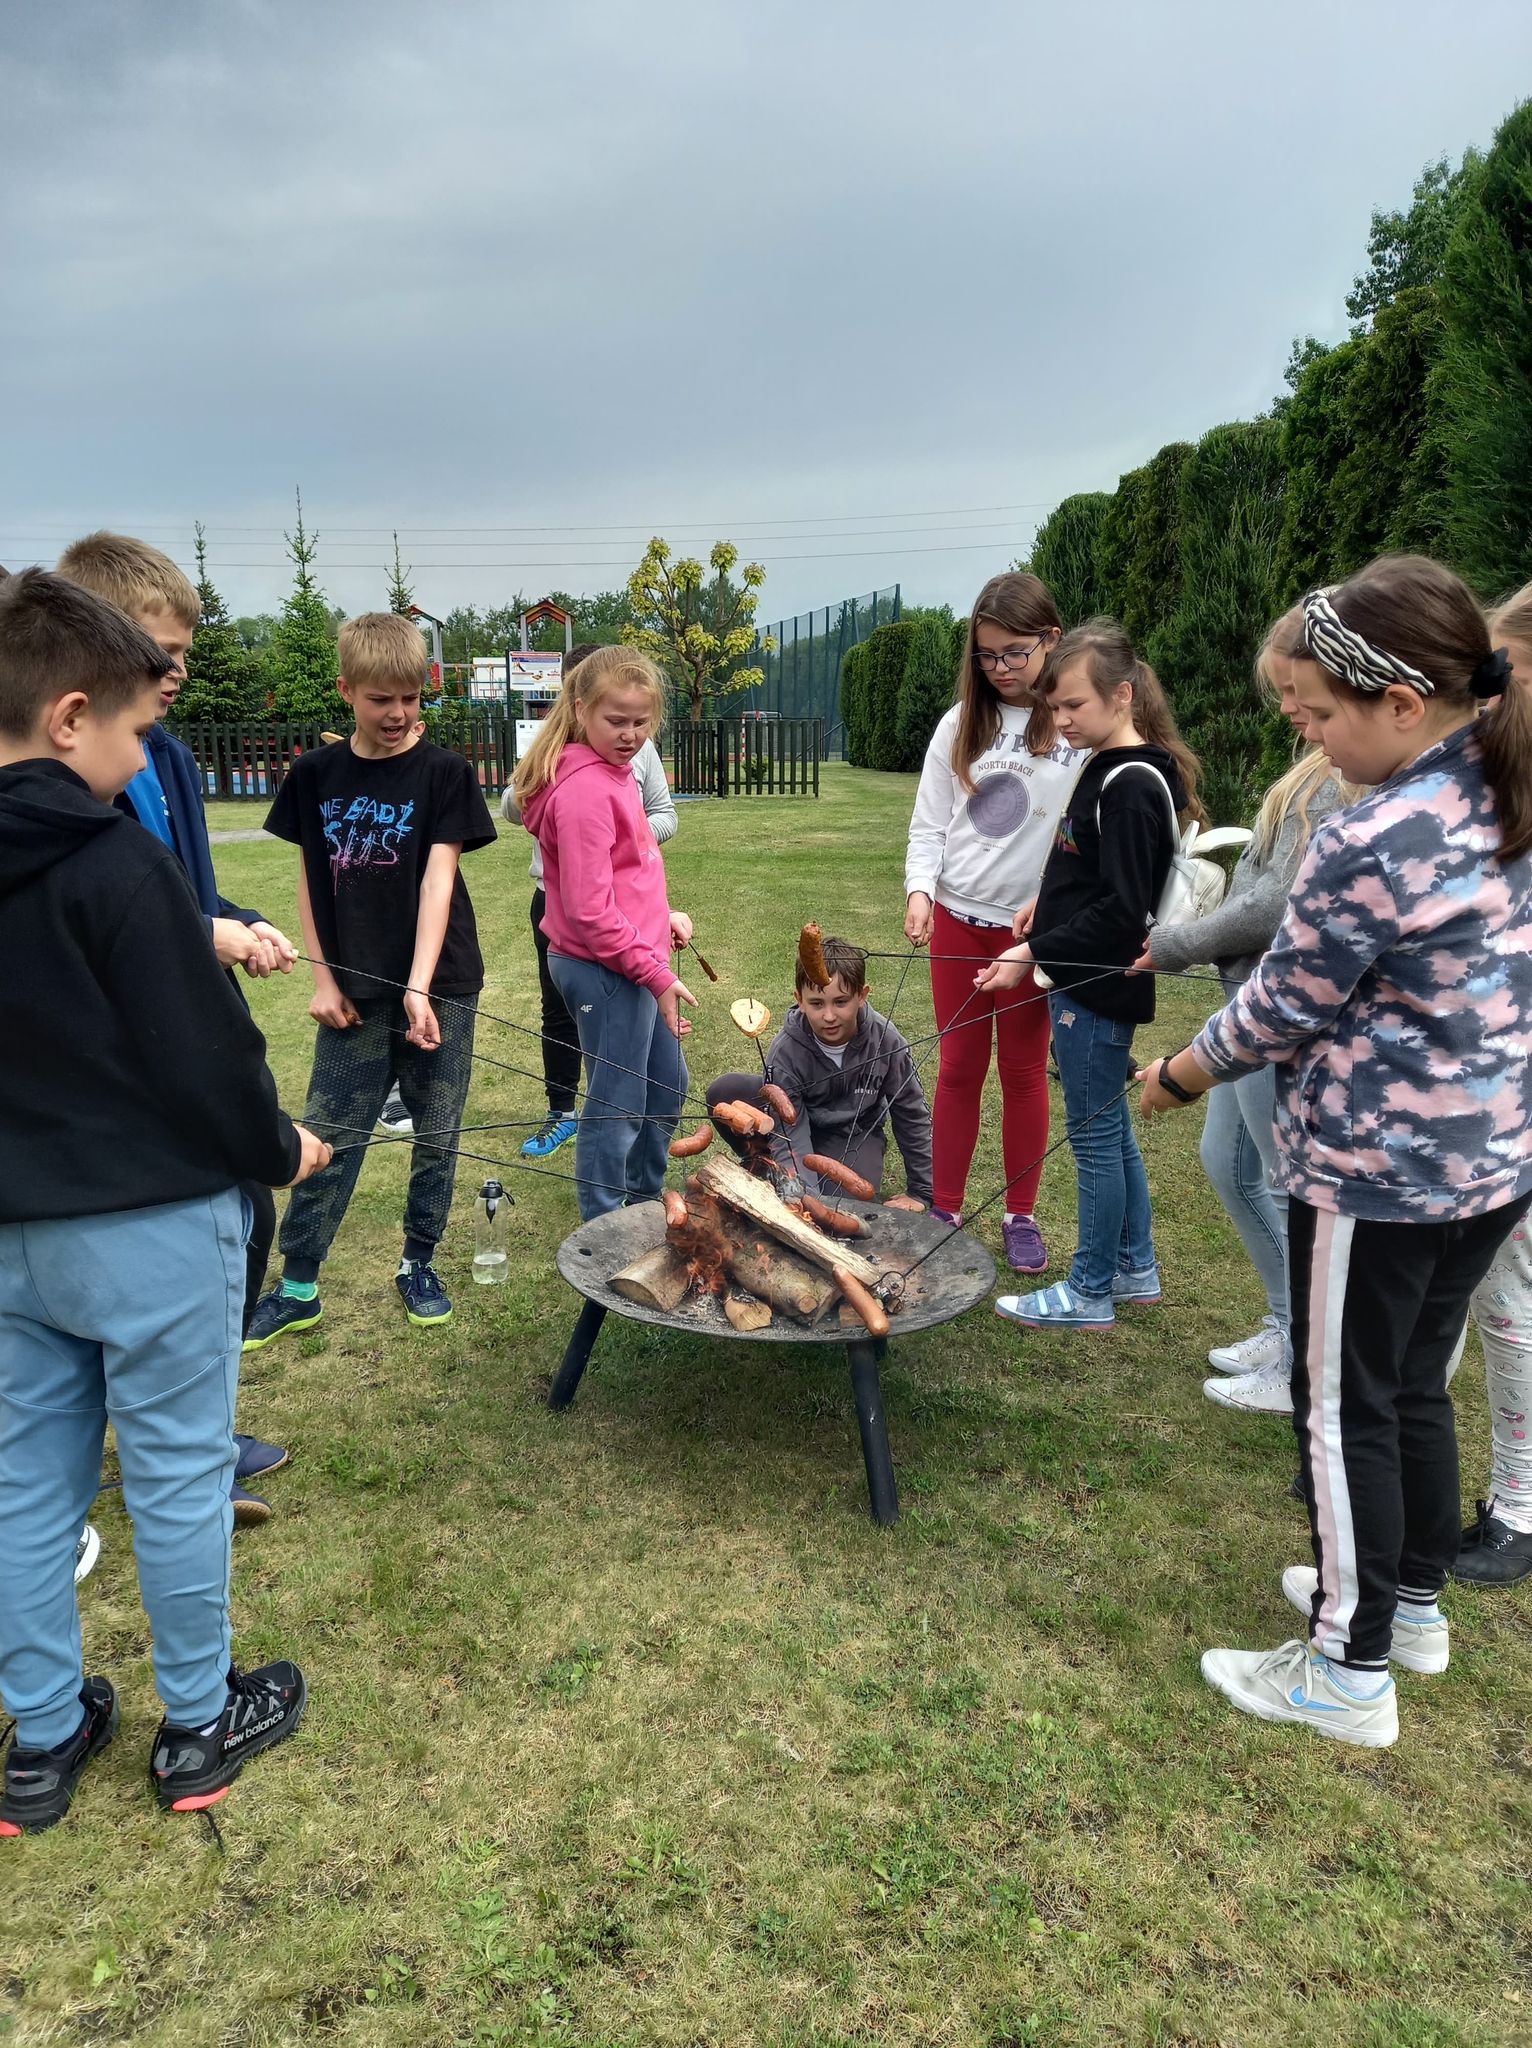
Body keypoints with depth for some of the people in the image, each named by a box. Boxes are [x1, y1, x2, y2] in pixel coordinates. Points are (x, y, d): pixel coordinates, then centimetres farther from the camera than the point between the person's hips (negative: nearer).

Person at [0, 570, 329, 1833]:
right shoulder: (117, 862, -19)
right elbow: (202, 1051, -16)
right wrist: (277, 1151, 0)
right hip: (153, 1224, -7)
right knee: (178, 1476, 8)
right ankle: (200, 1726, 25)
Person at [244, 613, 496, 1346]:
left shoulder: (444, 772, -6)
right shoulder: (315, 773, 3)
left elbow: (438, 880, -14)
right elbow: (311, 881, 7)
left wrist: (419, 988, -23)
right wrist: (323, 978, 0)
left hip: (440, 984, -1)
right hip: (356, 989, 2)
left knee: (435, 1136, 9)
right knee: (329, 1136, 5)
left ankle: (418, 1263, 26)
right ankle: (297, 1285, 16)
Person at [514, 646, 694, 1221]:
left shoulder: (611, 772, 10)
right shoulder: (584, 789, -21)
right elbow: (590, 910, -24)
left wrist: (663, 915, 6)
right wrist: (656, 974, -19)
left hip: (634, 962, 10)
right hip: (606, 971, -10)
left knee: (667, 1086, 23)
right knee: (617, 1108, 2)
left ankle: (644, 1203, 41)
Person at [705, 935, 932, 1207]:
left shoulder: (886, 1040, -22)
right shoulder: (786, 1051, -27)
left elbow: (912, 1116, -9)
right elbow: (790, 1135, -30)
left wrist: (920, 1192, -5)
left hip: (854, 1134, 0)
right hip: (798, 1125, 0)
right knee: (724, 1092, -28)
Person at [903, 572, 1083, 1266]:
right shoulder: (961, 724, 5)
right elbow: (929, 823, 5)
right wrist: (919, 889, -11)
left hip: (1034, 926, -3)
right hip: (957, 921, 3)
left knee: (1023, 1072, 10)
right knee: (958, 1068, 10)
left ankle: (1021, 1216, 23)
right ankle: (945, 1210, 20)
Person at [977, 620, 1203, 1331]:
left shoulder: (1132, 784, -19)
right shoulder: (1106, 770, 11)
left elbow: (1121, 911, -23)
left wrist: (1033, 953, -21)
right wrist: (1050, 903, 7)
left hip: (1098, 987, -10)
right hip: (1084, 980, 10)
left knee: (1095, 1135, 2)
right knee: (1111, 1130, 19)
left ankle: (1090, 1293, 16)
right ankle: (1135, 1269, 33)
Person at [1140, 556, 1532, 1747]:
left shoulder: (1370, 847, -24)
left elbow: (1284, 1011, -14)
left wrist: (1178, 1074, 3)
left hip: (1376, 1171, -8)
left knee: (1343, 1412, 7)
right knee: (1418, 1386, 23)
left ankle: (1350, 1672, 22)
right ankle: (1414, 1603, 41)